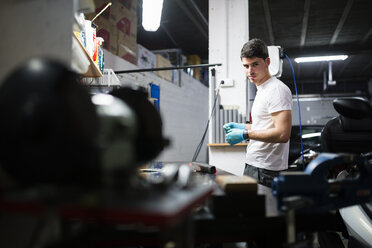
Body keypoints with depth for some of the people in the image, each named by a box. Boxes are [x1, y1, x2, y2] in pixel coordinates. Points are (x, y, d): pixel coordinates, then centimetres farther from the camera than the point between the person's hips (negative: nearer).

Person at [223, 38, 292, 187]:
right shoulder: (262, 90, 17)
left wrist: (245, 134, -21)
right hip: (253, 165, 10)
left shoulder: (277, 89, -15)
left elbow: (282, 134, -24)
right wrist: (242, 126, 16)